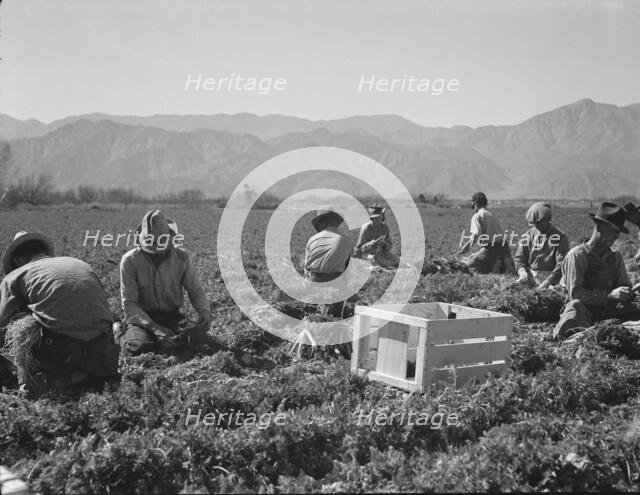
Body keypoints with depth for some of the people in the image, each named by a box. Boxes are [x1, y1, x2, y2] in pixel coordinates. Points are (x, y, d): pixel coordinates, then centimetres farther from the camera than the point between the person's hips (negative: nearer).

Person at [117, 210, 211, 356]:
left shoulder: (182, 257, -7)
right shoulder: (130, 260, -14)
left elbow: (196, 290, 3)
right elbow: (129, 304, -15)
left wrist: (204, 311, -19)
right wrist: (153, 327, -29)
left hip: (172, 316, 2)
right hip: (141, 317, -2)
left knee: (198, 336, -24)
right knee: (139, 347, -31)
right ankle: (122, 335, 8)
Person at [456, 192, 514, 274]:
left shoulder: (477, 216, -2)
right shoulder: (494, 215, 22)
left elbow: (476, 235, -18)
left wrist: (466, 247, -13)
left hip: (490, 248, -7)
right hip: (504, 247, 7)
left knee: (470, 265, 6)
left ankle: (495, 266, -13)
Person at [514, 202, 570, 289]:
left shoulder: (560, 237, -3)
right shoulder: (528, 235, 10)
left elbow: (562, 264, -9)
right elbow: (519, 258, 14)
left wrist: (548, 281, -19)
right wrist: (522, 271, -7)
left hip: (550, 276, -4)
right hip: (530, 276, 4)